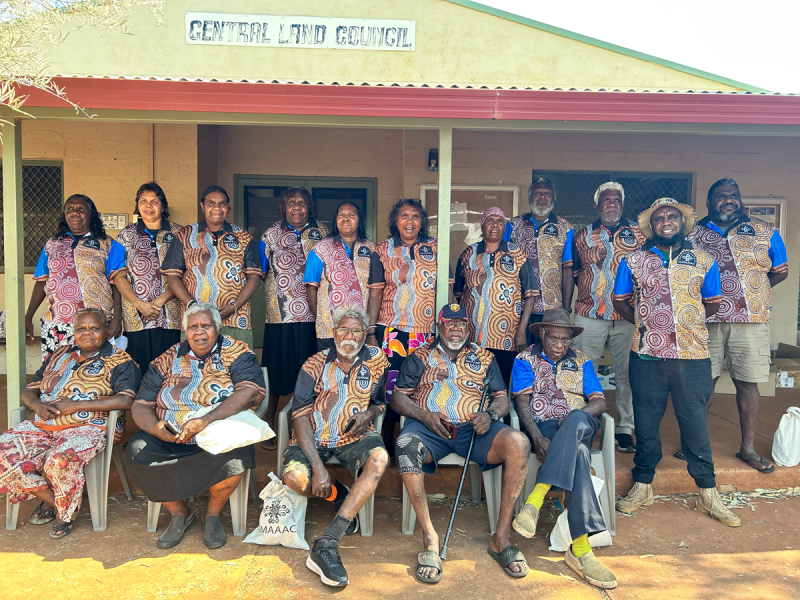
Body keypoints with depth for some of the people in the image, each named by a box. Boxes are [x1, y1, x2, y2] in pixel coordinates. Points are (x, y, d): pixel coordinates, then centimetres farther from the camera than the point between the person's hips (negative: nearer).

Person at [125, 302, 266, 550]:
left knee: (234, 455, -33)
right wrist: (154, 428, -17)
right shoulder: (168, 359, 8)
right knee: (136, 451, -21)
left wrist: (206, 420, -30)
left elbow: (250, 392, -19)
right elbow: (140, 405, 7)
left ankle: (213, 513, 0)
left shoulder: (236, 353, -2)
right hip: (169, 439, 4)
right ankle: (179, 513, 4)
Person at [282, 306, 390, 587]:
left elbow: (379, 402, 18)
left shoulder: (376, 360, 3)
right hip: (314, 438, -1)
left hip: (354, 436, 2)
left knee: (379, 459, -31)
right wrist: (318, 466, -21)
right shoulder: (315, 364, -4)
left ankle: (326, 544, -31)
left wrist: (370, 413, -10)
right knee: (295, 476, -31)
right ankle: (341, 497, 5)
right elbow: (300, 416, -9)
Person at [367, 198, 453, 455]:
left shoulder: (435, 249, 8)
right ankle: (387, 446, 18)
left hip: (427, 333, 1)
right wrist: (370, 333, 0)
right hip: (391, 331, -1)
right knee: (389, 388, 0)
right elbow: (375, 293, 5)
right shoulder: (382, 251, 7)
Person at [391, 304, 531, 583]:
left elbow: (502, 398, 16)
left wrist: (491, 414, -8)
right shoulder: (420, 357, 15)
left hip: (473, 428, 1)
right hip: (429, 426, -1)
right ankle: (430, 537, -26)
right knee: (406, 446, -36)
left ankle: (501, 537, -19)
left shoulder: (484, 357, 20)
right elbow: (398, 397, 9)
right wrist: (424, 414, -11)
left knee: (519, 443, -28)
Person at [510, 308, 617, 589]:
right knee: (578, 454, -36)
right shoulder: (526, 359, 11)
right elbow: (522, 402, -2)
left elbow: (600, 401, 8)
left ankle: (534, 502, -41)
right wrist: (537, 436, -19)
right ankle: (580, 549, -38)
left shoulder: (581, 361, 19)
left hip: (581, 425, 2)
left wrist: (577, 415, -14)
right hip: (543, 427, -2)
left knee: (575, 420, -38)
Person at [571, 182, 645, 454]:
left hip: (627, 315, 0)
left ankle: (625, 430, 12)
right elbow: (573, 272, 18)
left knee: (627, 373, 2)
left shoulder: (638, 232, 10)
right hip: (589, 314, 1)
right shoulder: (583, 235, 12)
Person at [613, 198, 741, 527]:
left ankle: (708, 495, 20)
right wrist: (644, 323, 5)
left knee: (695, 424, 5)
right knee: (645, 423, 9)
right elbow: (620, 300, 13)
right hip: (647, 355, 0)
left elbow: (712, 303, 16)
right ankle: (642, 487, 24)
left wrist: (687, 323, 7)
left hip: (692, 355, 0)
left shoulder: (704, 261, 7)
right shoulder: (633, 261, 6)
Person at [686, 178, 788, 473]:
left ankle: (747, 448, 18)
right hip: (706, 320, 0)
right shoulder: (693, 235, 9)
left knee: (748, 383, 4)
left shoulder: (765, 232, 11)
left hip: (750, 320, 1)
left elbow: (779, 271, 16)